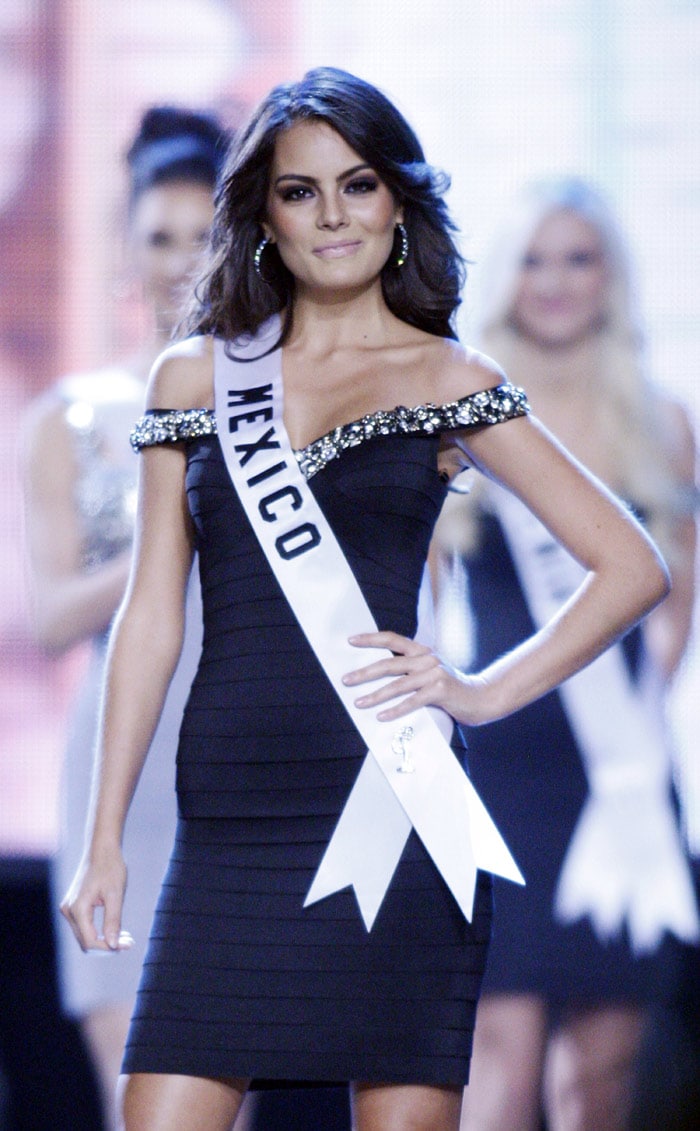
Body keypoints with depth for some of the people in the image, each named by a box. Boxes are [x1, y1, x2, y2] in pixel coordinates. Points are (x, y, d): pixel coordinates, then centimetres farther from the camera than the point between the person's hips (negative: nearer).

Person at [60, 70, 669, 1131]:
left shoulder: (447, 380, 7)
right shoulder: (197, 375, 12)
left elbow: (633, 566, 8)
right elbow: (153, 613, 12)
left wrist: (484, 690, -3)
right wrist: (105, 839, 8)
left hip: (391, 811, -2)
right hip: (229, 821, 2)